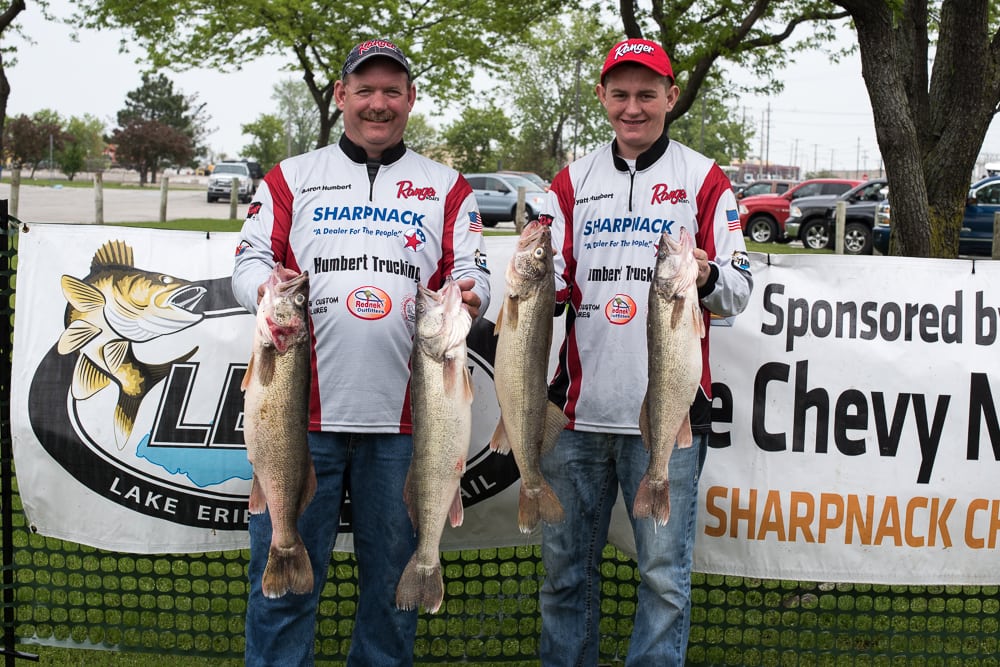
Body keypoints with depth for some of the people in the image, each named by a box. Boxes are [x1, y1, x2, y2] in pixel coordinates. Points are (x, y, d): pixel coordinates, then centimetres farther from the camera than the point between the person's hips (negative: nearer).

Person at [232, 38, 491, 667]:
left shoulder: (447, 188, 15)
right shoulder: (290, 177, 14)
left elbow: (474, 275, 9)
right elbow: (251, 260, 8)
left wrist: (467, 297, -14)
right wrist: (268, 290, -14)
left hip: (404, 415, 1)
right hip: (302, 406, 0)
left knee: (394, 573, 8)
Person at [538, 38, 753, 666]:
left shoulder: (705, 179, 6)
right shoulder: (573, 181, 14)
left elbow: (739, 290, 1)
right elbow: (552, 284, 9)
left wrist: (707, 277, -21)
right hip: (578, 408, 3)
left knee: (664, 571, 0)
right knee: (566, 564, 10)